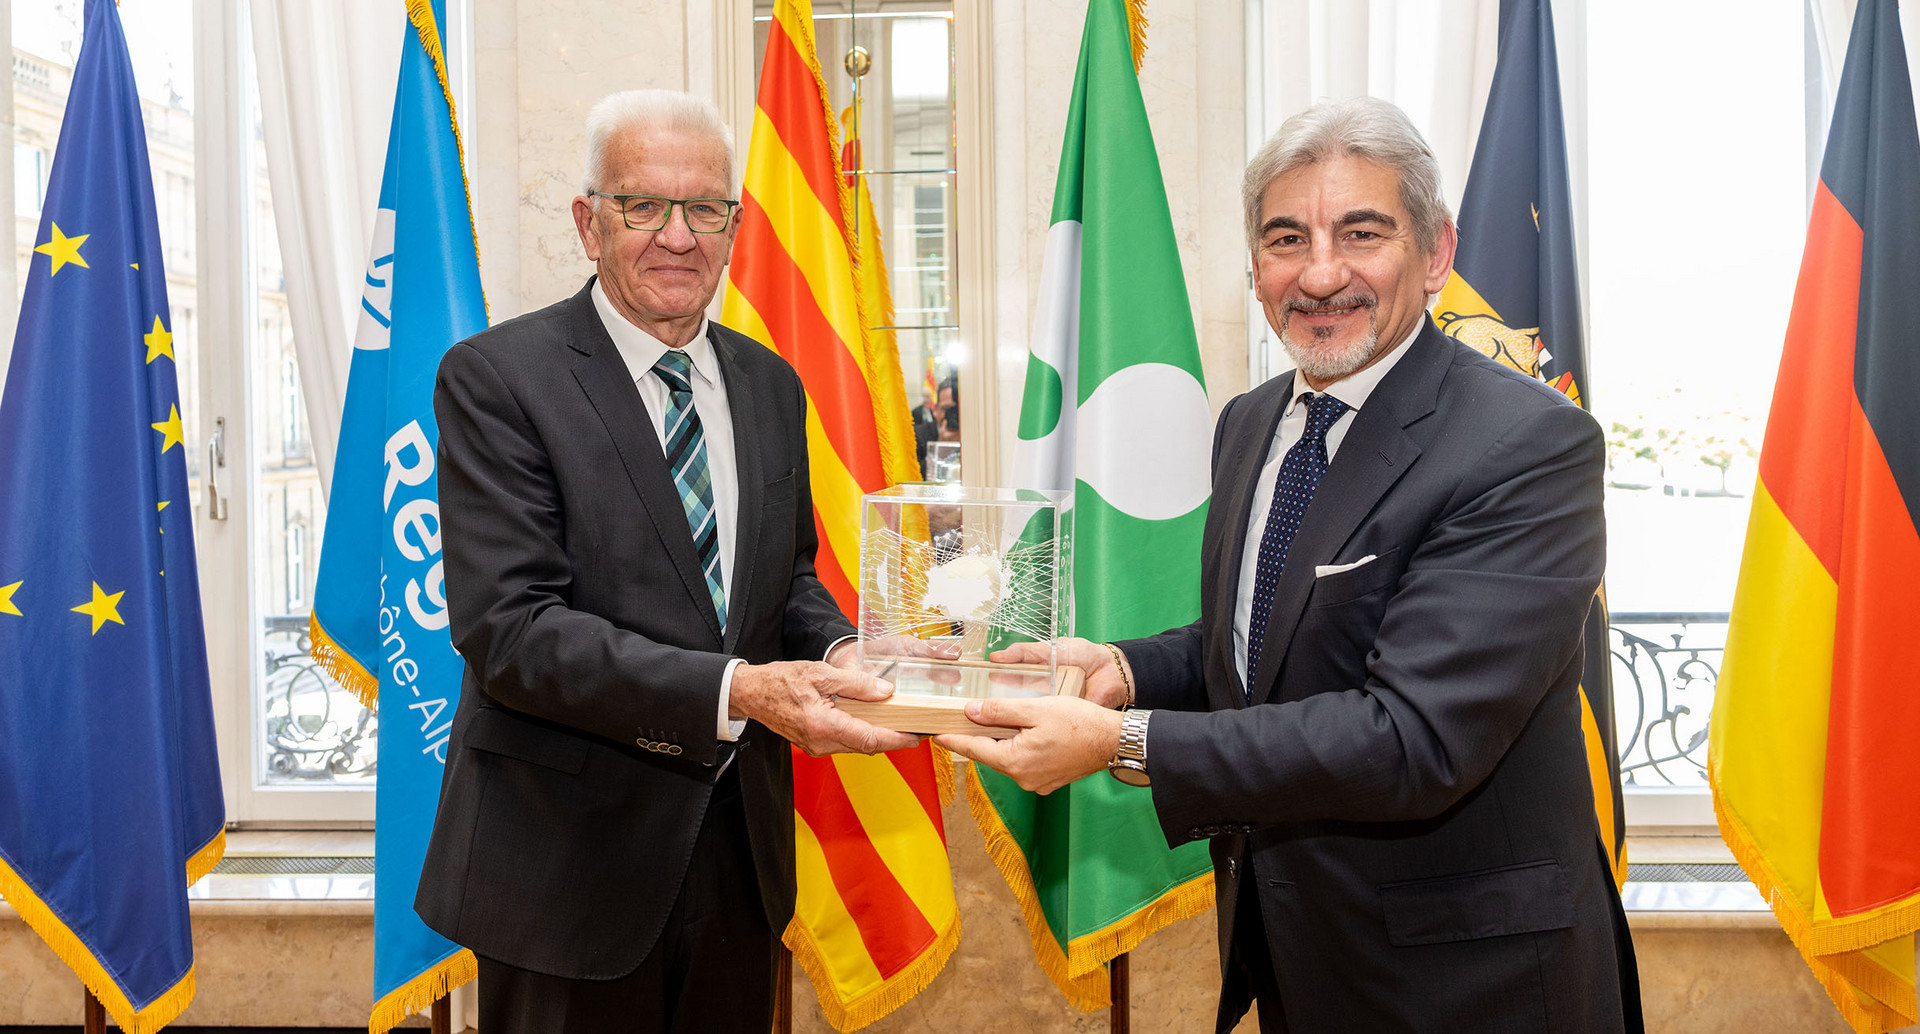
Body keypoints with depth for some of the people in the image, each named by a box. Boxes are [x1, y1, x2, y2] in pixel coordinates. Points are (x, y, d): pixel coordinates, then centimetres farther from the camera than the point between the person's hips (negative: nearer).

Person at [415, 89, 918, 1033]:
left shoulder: (771, 386, 7)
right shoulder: (497, 377, -12)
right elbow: (510, 630, -20)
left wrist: (837, 650, -8)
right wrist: (735, 690, -29)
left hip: (740, 849, 6)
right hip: (569, 864, -5)